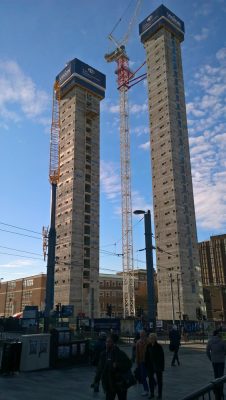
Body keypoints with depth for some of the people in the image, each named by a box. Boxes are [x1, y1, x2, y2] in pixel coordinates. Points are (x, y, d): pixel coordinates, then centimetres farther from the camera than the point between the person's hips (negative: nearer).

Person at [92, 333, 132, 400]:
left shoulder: (120, 354, -12)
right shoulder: (104, 354, -1)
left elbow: (128, 364, -13)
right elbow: (100, 368, 5)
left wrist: (117, 365, -25)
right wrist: (96, 381, 5)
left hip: (120, 383, -3)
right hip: (109, 384, 3)